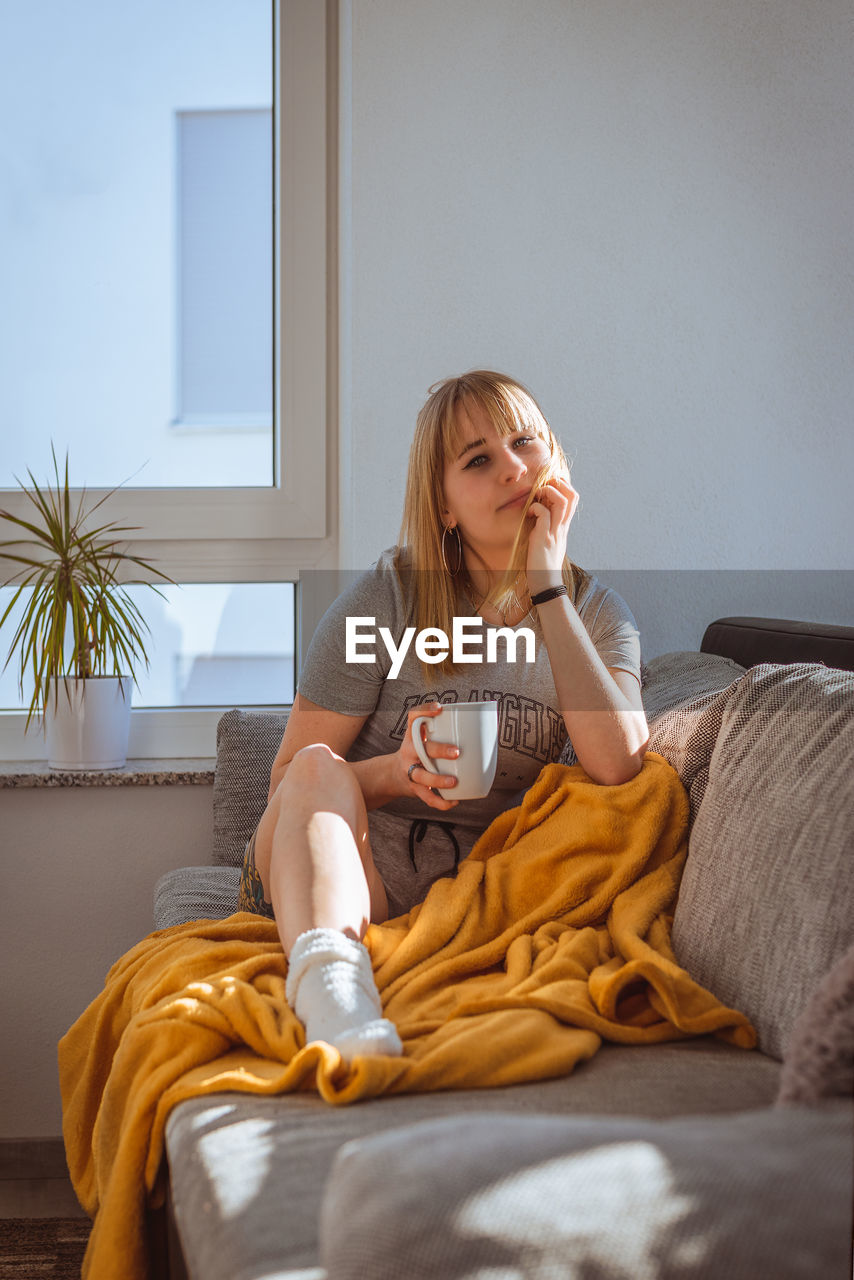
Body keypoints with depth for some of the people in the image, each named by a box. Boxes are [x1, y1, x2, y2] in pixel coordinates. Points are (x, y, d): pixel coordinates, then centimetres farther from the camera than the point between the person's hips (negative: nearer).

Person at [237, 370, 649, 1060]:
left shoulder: (596, 611, 5)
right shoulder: (388, 595, -3)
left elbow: (617, 765, -16)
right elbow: (291, 778, -2)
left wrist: (547, 590, -15)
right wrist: (396, 774, -23)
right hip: (344, 877, -1)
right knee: (320, 768, -32)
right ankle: (331, 992, -59)